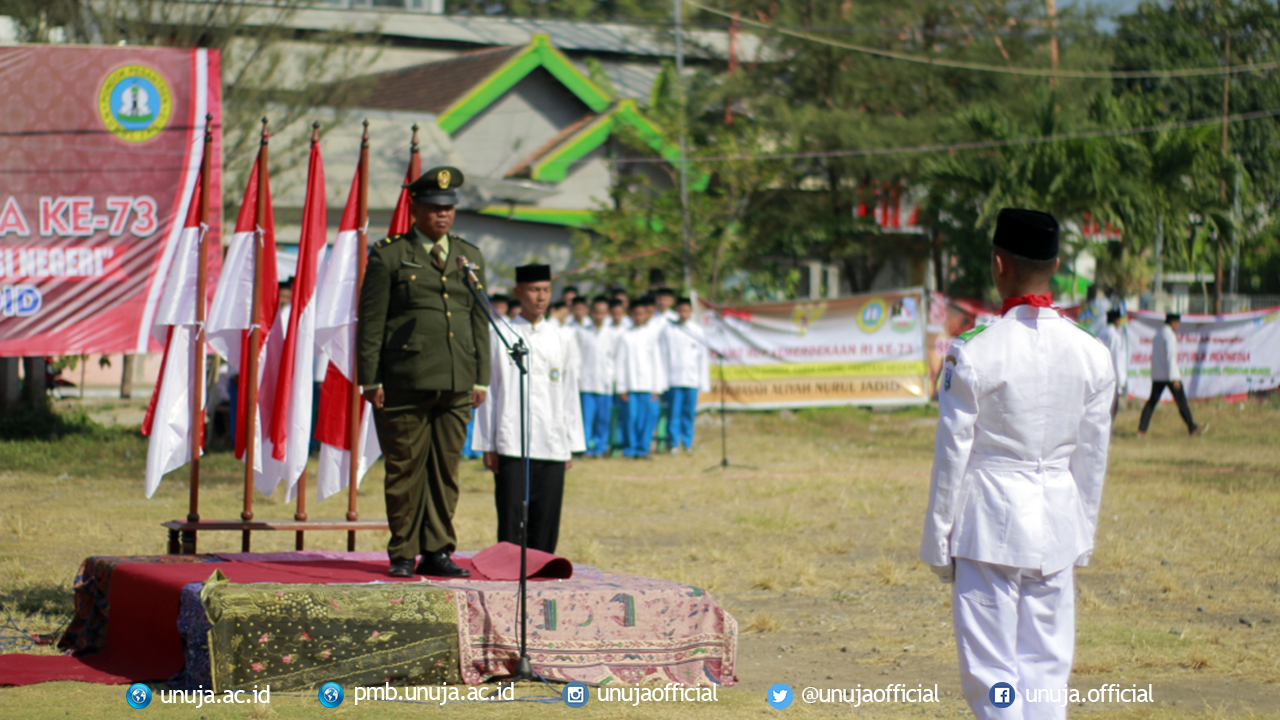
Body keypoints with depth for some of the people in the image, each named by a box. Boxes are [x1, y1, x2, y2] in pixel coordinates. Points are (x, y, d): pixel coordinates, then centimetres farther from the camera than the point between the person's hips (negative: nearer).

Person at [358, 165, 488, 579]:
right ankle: (402, 555, 9)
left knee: (447, 470, 5)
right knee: (405, 469, 0)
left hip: (457, 385, 4)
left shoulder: (471, 257, 16)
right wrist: (370, 380, -5)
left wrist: (481, 378, 11)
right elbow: (370, 322, 0)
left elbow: (479, 321, 17)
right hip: (404, 385, -4)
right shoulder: (388, 256, 2)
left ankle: (437, 552, 12)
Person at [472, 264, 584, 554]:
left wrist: (571, 446, 8)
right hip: (511, 445, -2)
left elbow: (570, 395, 12)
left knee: (546, 521, 2)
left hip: (552, 447, 2)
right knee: (511, 518, -4)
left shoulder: (563, 339, 10)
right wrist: (487, 445, 1)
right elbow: (489, 393, 4)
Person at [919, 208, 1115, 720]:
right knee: (1047, 669, 11)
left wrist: (938, 540, 2)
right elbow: (1093, 458, 8)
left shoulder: (974, 354, -12)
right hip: (1058, 526, 4)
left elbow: (953, 452, -8)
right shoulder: (1092, 355, 1)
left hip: (990, 524, -4)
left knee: (992, 676, 0)